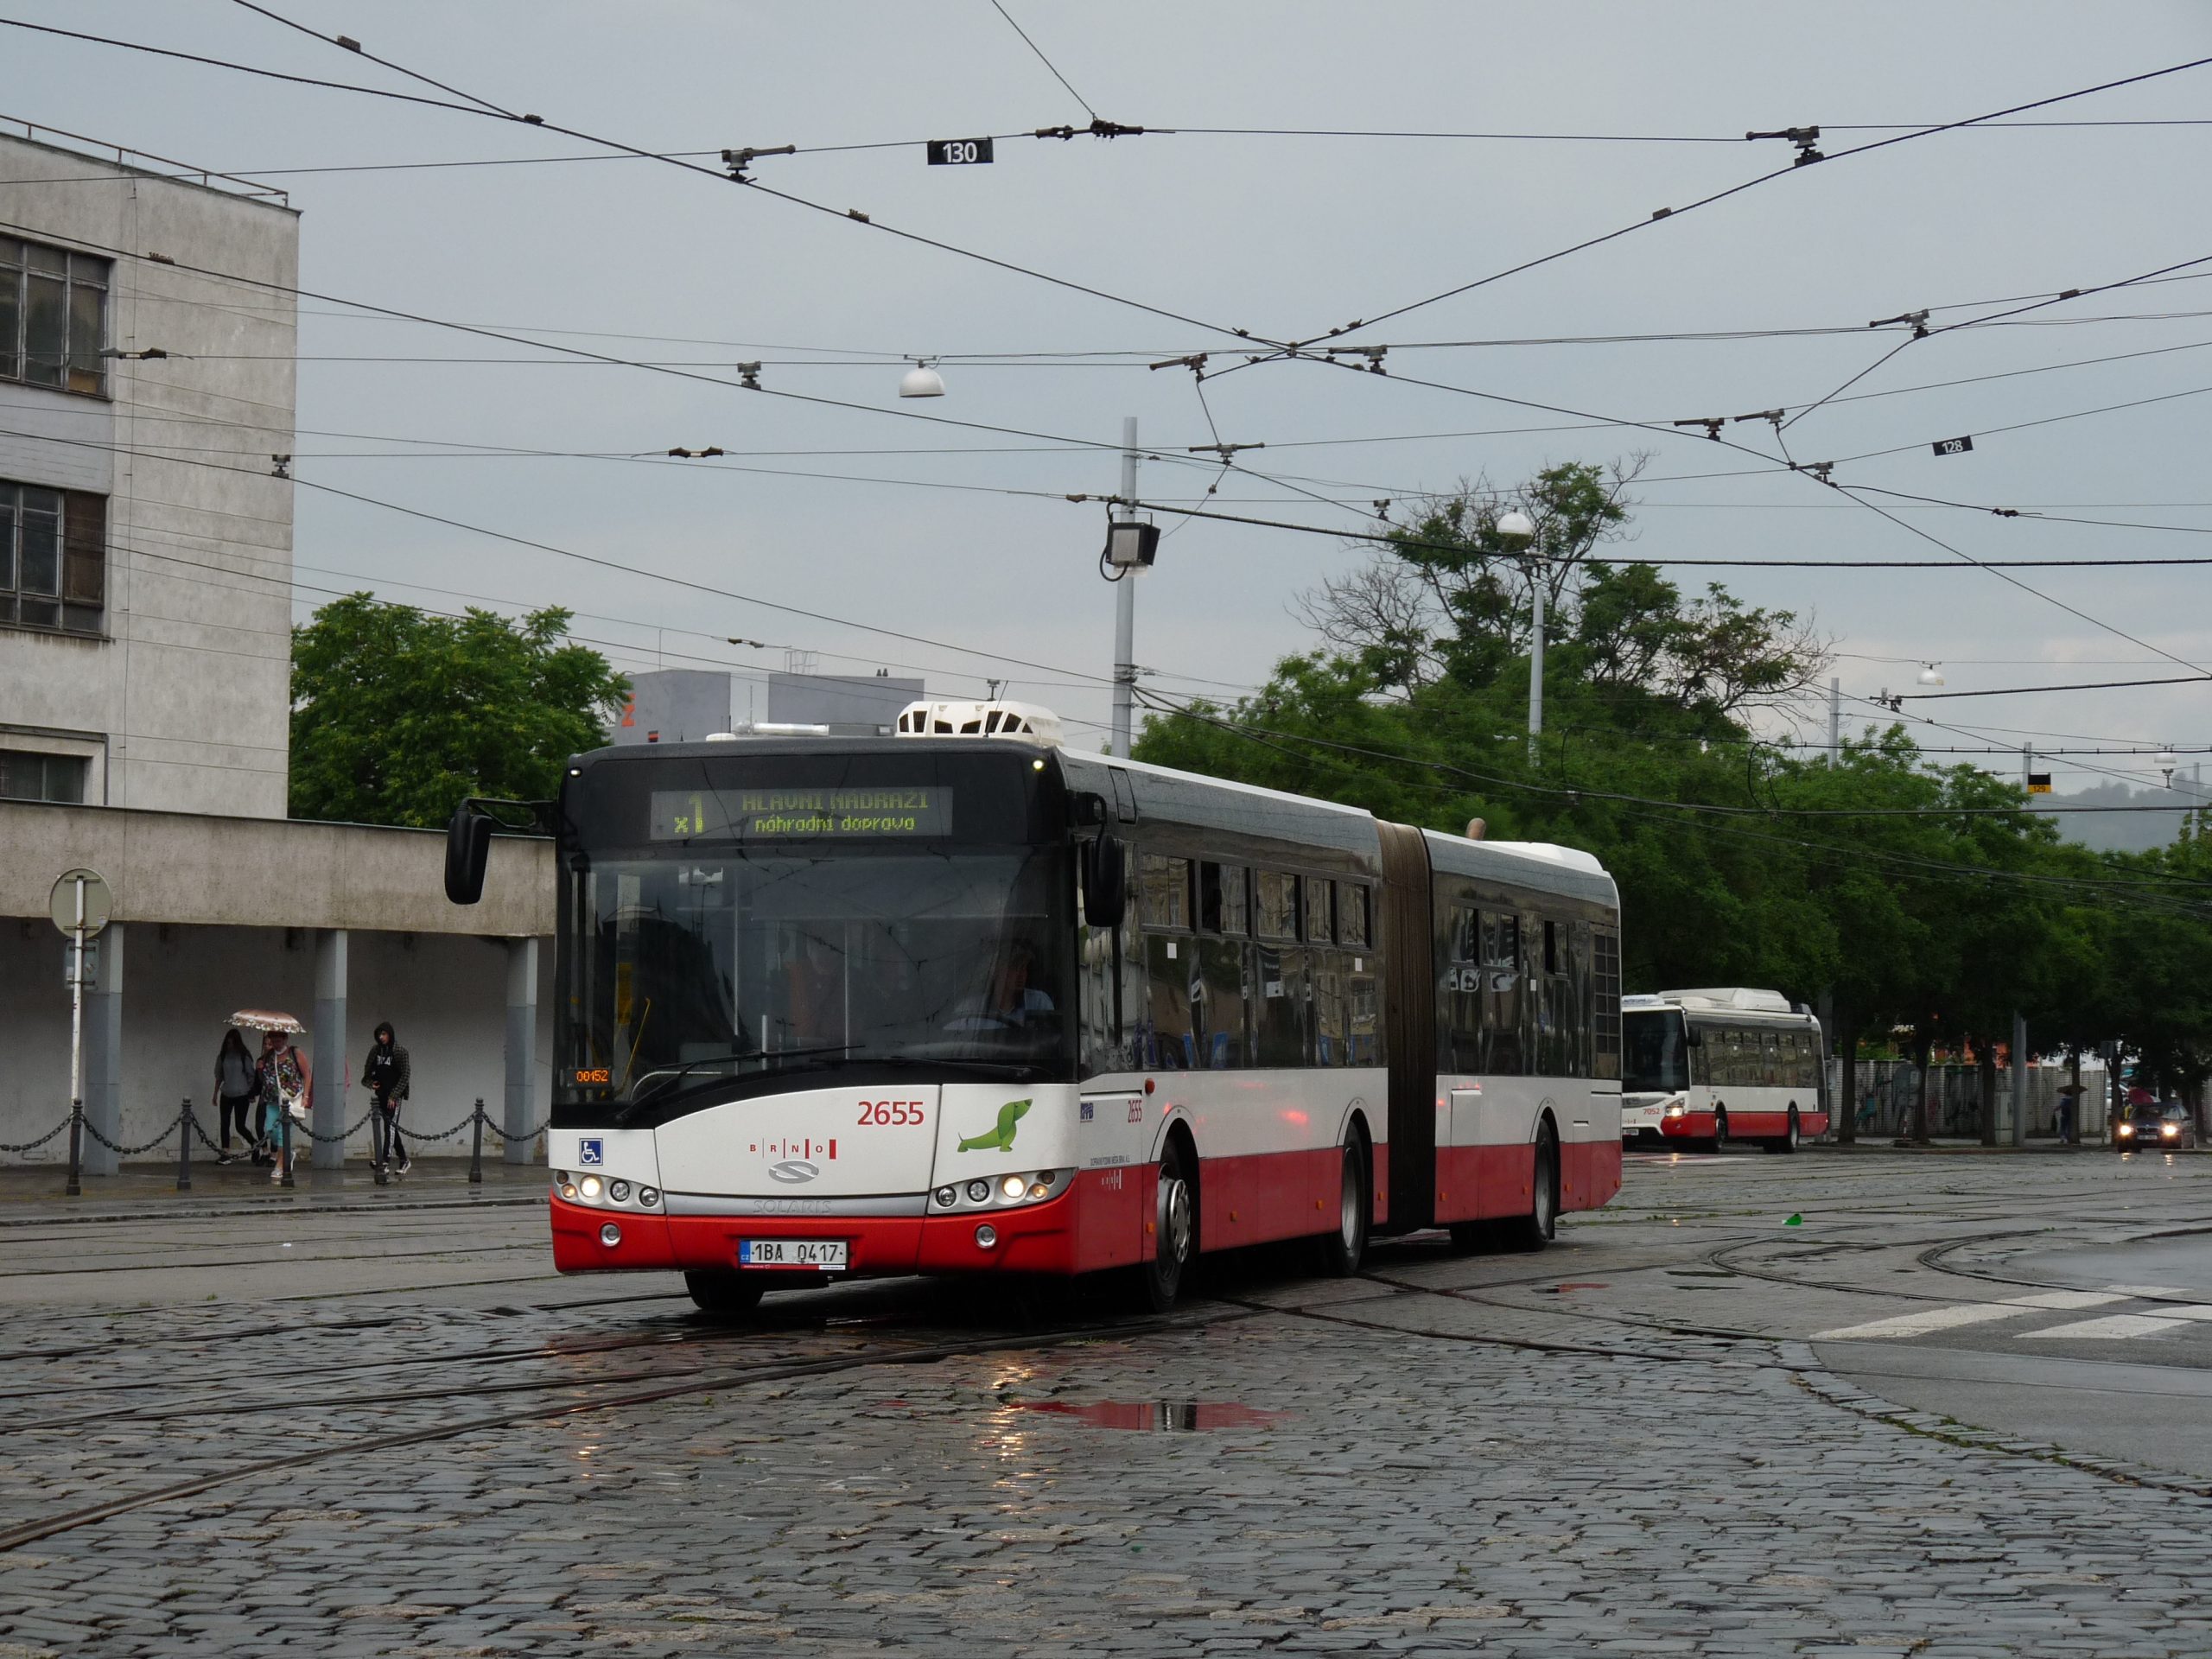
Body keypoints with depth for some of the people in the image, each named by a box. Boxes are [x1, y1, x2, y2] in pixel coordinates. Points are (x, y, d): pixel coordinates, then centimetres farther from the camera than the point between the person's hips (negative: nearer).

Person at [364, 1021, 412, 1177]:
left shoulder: (400, 1052, -5)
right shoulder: (375, 1051, 9)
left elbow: (404, 1076, -8)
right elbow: (368, 1071, 17)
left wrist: (394, 1095, -14)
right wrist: (370, 1083, -5)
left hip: (394, 1095, -6)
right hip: (380, 1094, 6)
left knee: (390, 1125, -14)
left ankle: (385, 1158, -22)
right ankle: (404, 1160, 16)